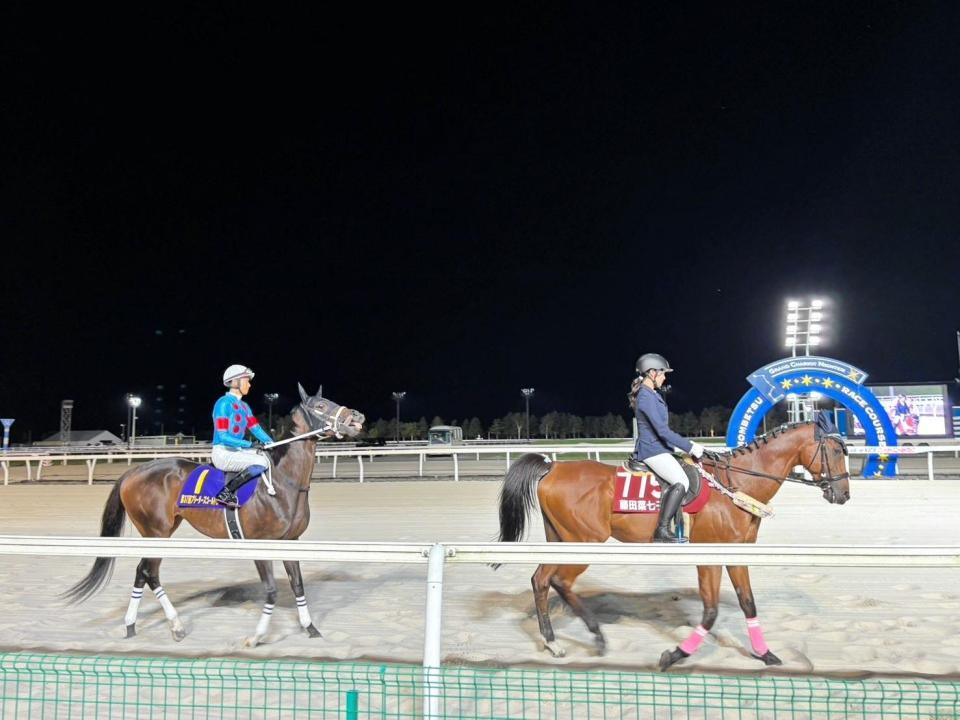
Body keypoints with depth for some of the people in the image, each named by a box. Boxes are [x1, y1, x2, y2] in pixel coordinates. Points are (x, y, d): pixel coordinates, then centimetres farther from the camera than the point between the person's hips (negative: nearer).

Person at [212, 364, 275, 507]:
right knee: (262, 463, -26)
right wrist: (249, 445, -25)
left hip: (238, 451, 9)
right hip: (223, 453, -9)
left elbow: (256, 430, 11)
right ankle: (226, 492, -21)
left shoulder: (244, 406, 15)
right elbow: (223, 436, -19)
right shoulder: (224, 403, -12)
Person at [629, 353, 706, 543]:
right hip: (653, 451, -11)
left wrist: (688, 445, 17)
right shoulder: (646, 396, -17)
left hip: (658, 449, 11)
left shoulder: (653, 394, 16)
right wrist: (690, 447, -16)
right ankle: (662, 531, -22)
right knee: (681, 482, -24)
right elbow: (662, 431, -22)